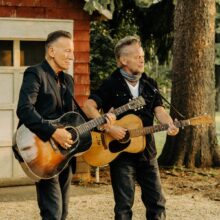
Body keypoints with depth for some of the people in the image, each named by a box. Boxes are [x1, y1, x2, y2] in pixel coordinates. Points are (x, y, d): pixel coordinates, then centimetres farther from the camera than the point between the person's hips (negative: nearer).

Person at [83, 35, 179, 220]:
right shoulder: (111, 85, -6)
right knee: (124, 205, 0)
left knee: (157, 201, 7)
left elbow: (158, 109, 1)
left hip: (147, 152, 5)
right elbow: (88, 107, -15)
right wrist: (109, 128, -24)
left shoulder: (150, 84, 10)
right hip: (120, 152, -5)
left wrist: (170, 124, -21)